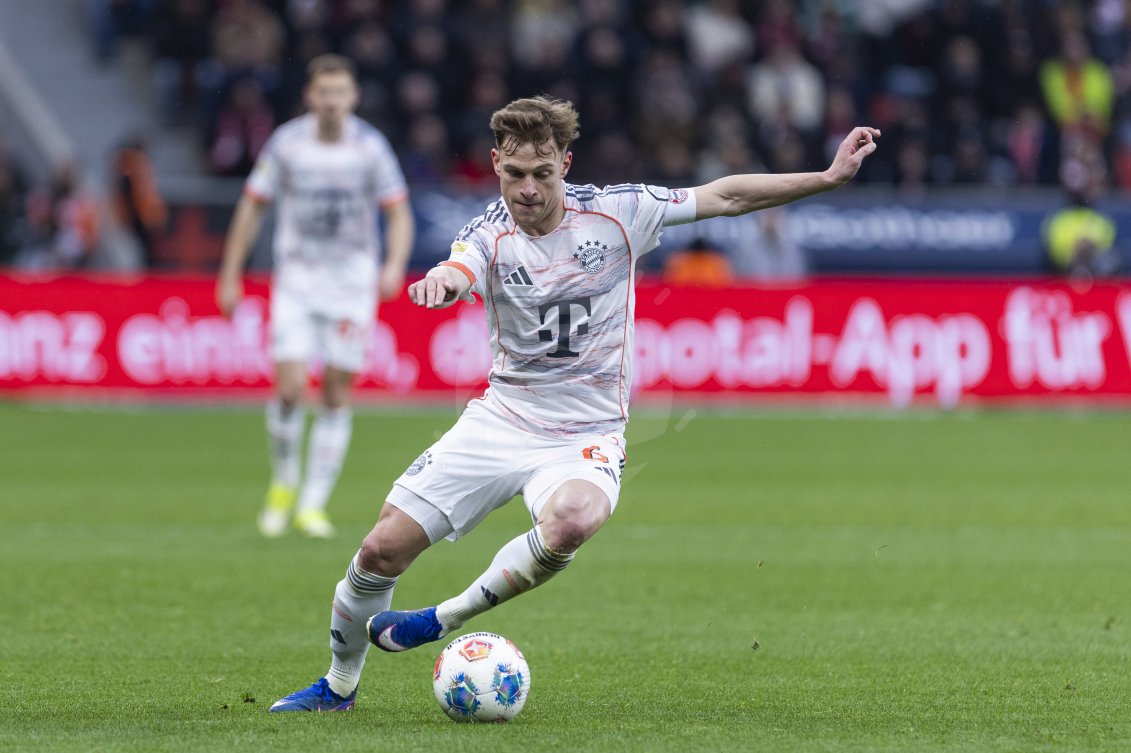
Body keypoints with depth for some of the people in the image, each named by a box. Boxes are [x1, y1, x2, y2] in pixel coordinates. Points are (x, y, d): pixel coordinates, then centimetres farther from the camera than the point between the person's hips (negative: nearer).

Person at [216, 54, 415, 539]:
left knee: (337, 395, 0)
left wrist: (395, 264, -21)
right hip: (295, 280, 0)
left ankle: (313, 504, 8)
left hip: (352, 284, 0)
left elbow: (399, 213, -2)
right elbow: (252, 207, 5)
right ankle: (283, 484, 13)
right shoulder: (286, 143, -4)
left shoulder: (370, 147, -6)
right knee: (291, 387, -12)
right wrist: (230, 276, 3)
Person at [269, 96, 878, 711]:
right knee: (383, 549, -4)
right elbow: (456, 275, -33)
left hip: (586, 434, -1)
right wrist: (440, 281, -58)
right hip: (501, 419, 1)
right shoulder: (489, 234, -9)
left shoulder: (615, 212, -6)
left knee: (571, 521, -37)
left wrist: (830, 176, -5)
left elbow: (725, 197, 1)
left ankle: (446, 619, -16)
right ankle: (338, 686, 21)